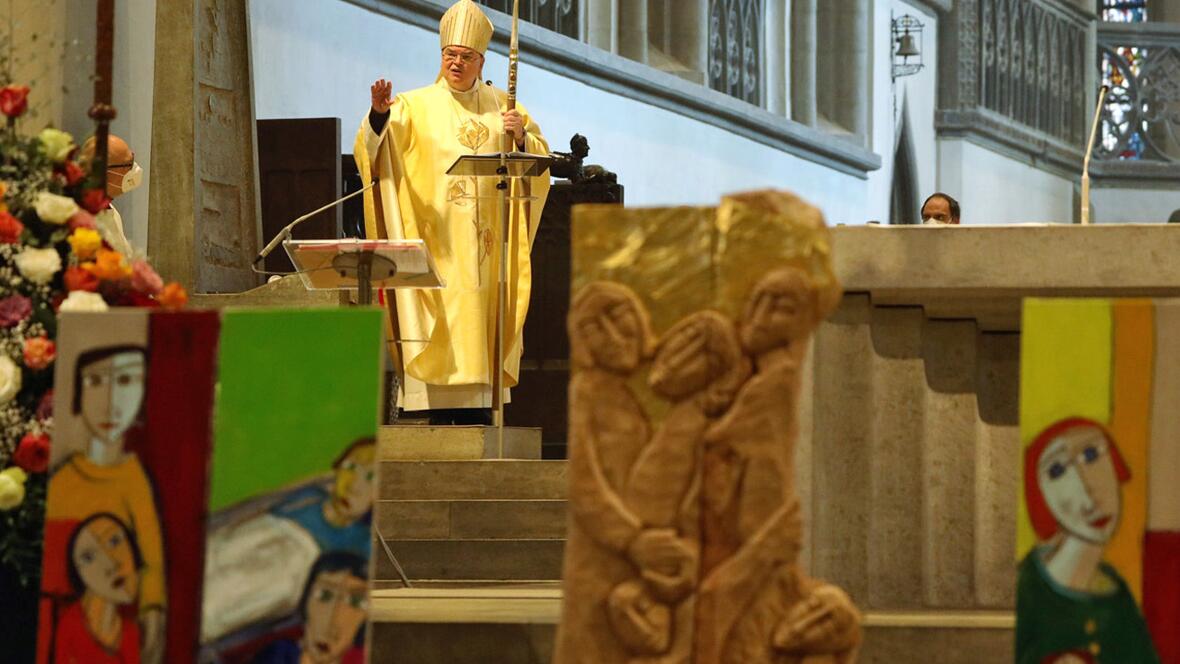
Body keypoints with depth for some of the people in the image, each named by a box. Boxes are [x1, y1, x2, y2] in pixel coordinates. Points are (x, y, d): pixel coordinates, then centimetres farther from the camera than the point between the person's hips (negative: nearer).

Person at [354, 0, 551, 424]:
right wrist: (379, 114, -32)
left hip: (484, 242, 3)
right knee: (441, 324, -9)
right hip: (435, 239, -2)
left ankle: (478, 410, 0)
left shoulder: (501, 106, 14)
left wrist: (522, 138, -10)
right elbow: (378, 145, -11)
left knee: (480, 328, -1)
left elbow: (540, 157, 11)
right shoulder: (417, 106, 5)